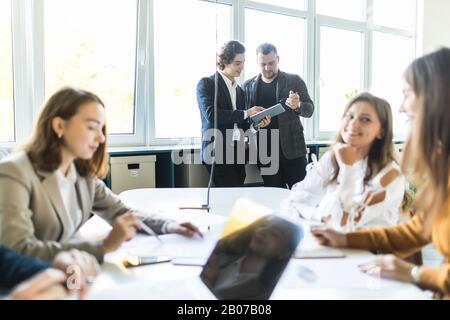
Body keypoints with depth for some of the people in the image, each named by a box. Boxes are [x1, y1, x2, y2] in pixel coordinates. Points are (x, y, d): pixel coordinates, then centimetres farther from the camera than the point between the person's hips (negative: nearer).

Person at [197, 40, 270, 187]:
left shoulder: (239, 90, 19)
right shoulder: (207, 83, -1)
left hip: (238, 153, 6)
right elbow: (211, 114, -16)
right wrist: (245, 113, -14)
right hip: (218, 152, -6)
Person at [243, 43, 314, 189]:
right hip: (265, 153, 2)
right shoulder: (248, 86, 8)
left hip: (292, 150, -1)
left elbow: (309, 110, -1)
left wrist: (298, 105, -22)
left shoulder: (294, 81, 3)